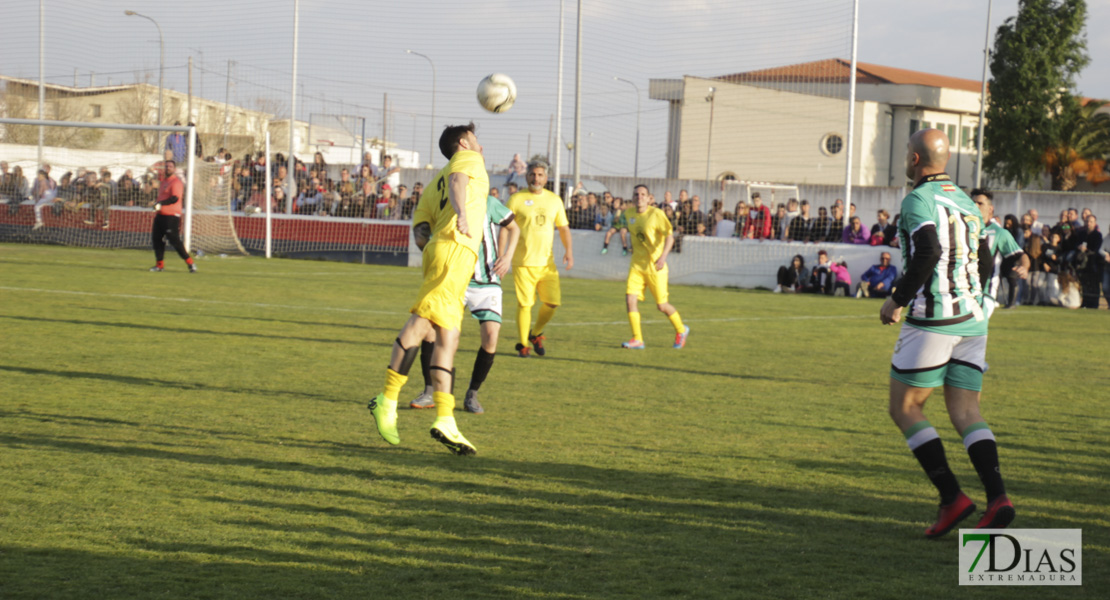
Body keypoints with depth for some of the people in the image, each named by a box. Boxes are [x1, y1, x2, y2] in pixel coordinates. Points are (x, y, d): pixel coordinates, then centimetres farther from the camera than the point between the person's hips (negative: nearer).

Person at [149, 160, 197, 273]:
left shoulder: (176, 182, -11)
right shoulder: (163, 182, 18)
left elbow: (175, 198, -23)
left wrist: (161, 204, -29)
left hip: (172, 216, -9)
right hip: (160, 215, 9)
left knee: (174, 240, -14)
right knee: (156, 238, 7)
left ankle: (190, 263, -8)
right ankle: (159, 264, 15)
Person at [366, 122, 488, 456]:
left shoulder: (433, 186, 32)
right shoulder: (468, 159, 14)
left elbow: (420, 235, 16)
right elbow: (456, 180, -12)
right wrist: (460, 212, -29)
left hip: (437, 251, 8)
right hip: (456, 249, -8)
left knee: (447, 338, 2)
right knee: (423, 320, -15)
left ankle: (445, 421, -5)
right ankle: (387, 401, -20)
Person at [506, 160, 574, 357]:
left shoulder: (554, 200, 10)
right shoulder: (516, 199, -1)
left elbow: (563, 227, 16)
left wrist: (569, 250, 2)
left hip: (547, 262, 4)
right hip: (523, 262, -3)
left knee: (552, 302, -2)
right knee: (524, 303, -6)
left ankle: (535, 334, 23)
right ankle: (523, 345, 9)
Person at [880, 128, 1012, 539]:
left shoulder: (918, 200, -8)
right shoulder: (966, 203, 16)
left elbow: (928, 253, -22)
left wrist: (897, 300, -13)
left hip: (933, 320, -7)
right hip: (973, 319, 7)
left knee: (904, 409, 4)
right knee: (966, 412, 5)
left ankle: (951, 497, -6)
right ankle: (997, 498, -14)